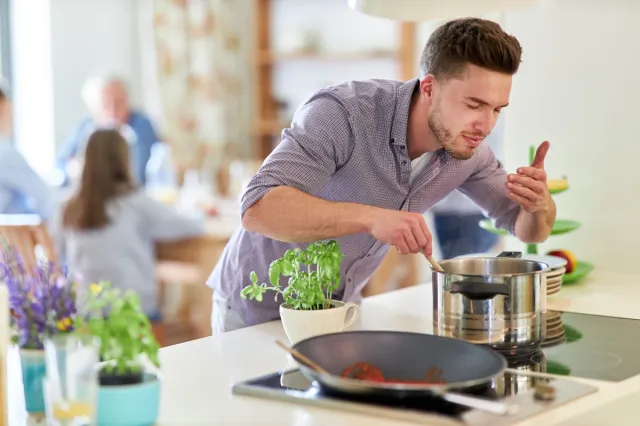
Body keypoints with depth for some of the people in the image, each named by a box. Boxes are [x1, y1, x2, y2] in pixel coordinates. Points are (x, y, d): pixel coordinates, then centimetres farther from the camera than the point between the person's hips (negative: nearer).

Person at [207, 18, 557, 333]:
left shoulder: (466, 148, -11)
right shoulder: (341, 113, -30)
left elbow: (526, 227, 1)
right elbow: (258, 208, -40)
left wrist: (538, 204, -23)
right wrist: (370, 217, -51)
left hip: (338, 308, 6)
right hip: (257, 310, -5)